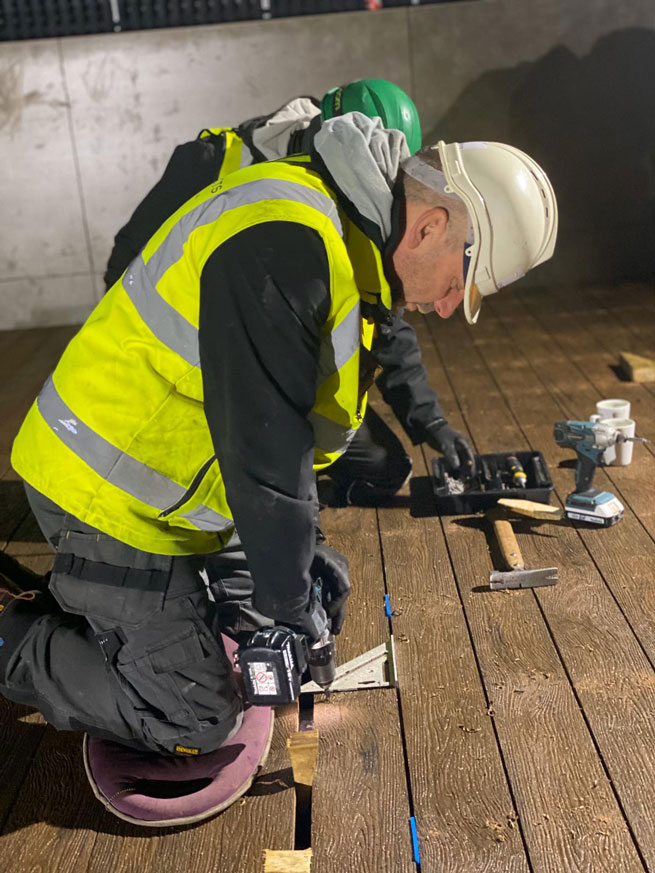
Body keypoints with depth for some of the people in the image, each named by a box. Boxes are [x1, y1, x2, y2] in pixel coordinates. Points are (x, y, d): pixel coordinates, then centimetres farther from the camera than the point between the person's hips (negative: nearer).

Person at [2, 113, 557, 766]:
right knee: (197, 721, -3)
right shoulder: (284, 244, -29)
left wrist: (298, 564, 10)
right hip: (111, 497, -10)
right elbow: (264, 449, -28)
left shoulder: (347, 246, 6)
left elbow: (292, 425, 12)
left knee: (322, 586, 19)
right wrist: (291, 605, -14)